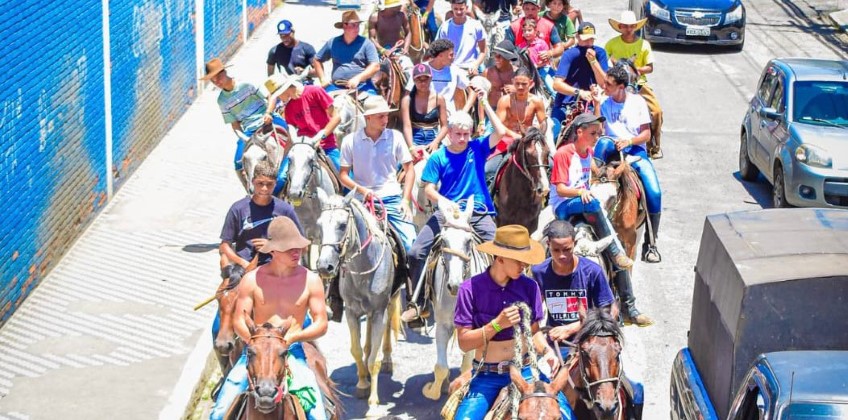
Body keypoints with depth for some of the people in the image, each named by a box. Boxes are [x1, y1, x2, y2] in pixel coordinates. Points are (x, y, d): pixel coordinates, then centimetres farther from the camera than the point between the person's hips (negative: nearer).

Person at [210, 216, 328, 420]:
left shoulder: (311, 280, -1)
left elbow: (321, 325, -2)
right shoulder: (252, 280, -2)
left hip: (292, 351, 0)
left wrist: (292, 337, -19)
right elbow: (239, 321, -1)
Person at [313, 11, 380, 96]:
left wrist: (358, 78, -14)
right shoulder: (333, 43, 14)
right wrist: (322, 78, 12)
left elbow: (375, 66, -1)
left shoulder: (366, 43, 6)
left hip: (362, 87, -2)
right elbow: (317, 60, 26)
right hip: (336, 87, 2)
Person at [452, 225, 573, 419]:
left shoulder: (529, 287, -2)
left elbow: (534, 331, 10)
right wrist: (497, 324, -21)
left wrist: (547, 351, -10)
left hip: (525, 370, 2)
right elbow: (463, 343, -9)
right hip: (487, 376, -2)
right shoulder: (470, 289, -10)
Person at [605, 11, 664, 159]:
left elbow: (650, 68, 1)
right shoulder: (612, 43, -1)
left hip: (639, 84, 1)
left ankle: (654, 146, 1)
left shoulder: (644, 44, 0)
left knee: (657, 111, -17)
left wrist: (636, 69, -17)